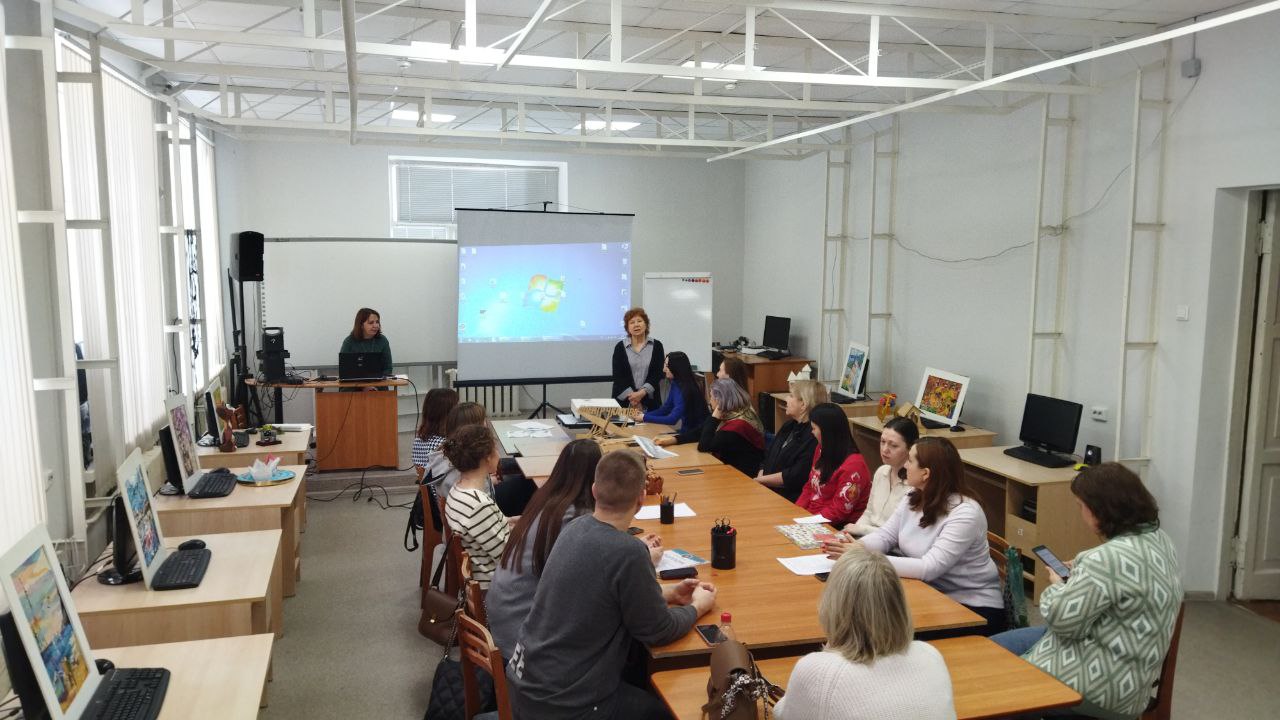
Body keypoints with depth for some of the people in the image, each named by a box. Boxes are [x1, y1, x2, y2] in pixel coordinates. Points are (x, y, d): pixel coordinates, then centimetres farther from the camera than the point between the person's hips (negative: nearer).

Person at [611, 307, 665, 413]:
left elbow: (658, 374, -1)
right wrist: (631, 397, -13)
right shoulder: (620, 347, 6)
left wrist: (642, 393, -14)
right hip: (624, 401, 0)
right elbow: (617, 376, -1)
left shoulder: (656, 346, 5)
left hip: (649, 402, 0)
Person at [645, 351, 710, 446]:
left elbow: (672, 419, -25)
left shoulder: (686, 389, -23)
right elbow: (665, 409, 11)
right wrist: (643, 414, -4)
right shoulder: (675, 384, 4)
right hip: (686, 431, 8)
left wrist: (645, 417, -17)